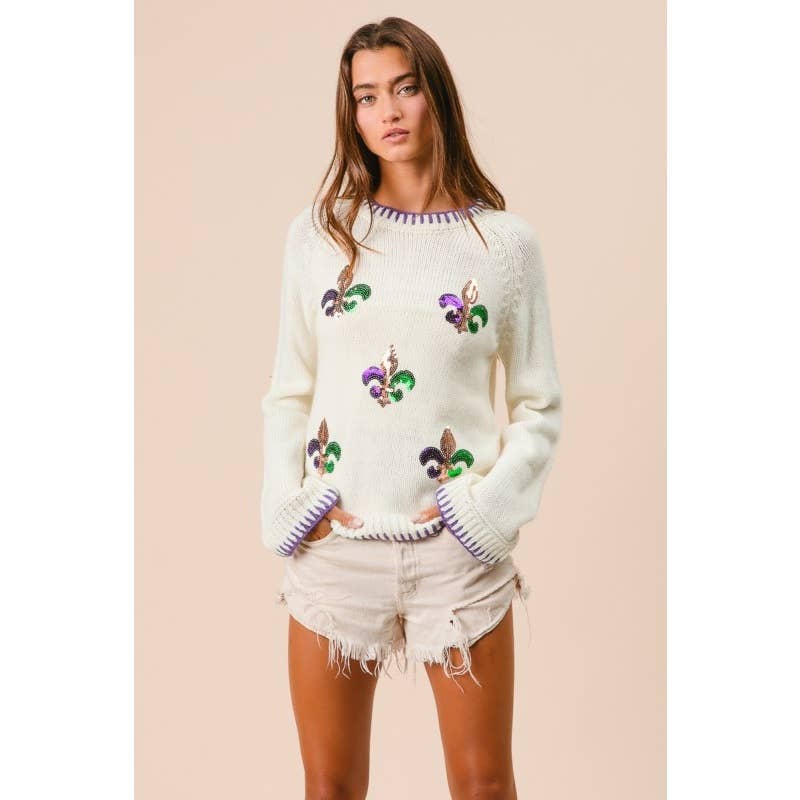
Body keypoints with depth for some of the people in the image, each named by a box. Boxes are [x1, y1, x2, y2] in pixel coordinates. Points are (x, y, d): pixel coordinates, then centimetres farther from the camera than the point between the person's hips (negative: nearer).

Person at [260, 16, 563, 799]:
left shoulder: (506, 241, -1)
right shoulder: (316, 233, 3)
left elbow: (539, 407, 2)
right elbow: (287, 394, 7)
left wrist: (486, 510, -10)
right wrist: (289, 506, -5)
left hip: (457, 551, -1)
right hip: (332, 548, 2)